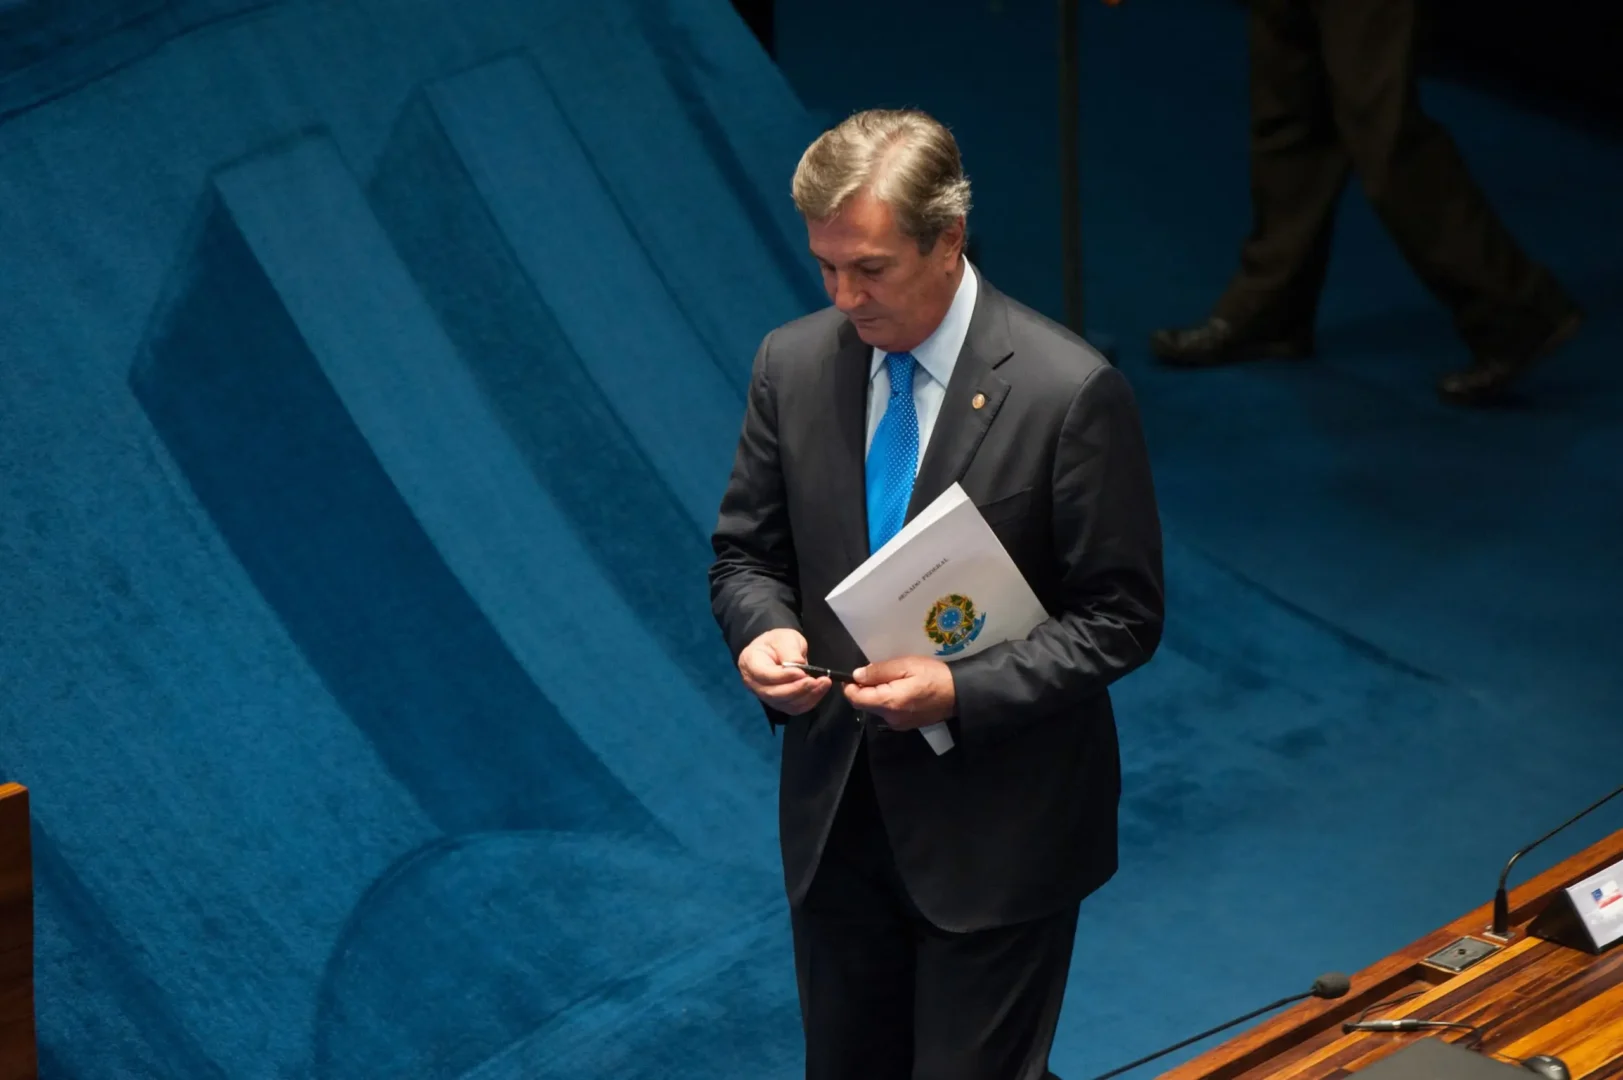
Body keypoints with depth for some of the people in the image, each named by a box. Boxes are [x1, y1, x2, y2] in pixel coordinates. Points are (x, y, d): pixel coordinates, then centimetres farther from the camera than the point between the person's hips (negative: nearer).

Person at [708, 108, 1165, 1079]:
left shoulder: (1070, 392, -17)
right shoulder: (793, 365, -2)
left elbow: (1121, 618, -12)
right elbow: (747, 554, 9)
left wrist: (961, 690, -23)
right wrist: (765, 630, -14)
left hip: (997, 827, -5)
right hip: (836, 815, 5)